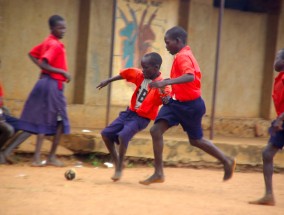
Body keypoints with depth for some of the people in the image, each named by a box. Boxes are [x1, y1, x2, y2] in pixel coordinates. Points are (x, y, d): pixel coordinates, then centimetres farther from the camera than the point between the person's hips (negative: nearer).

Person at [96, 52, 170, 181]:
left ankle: (119, 168, -10)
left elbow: (166, 102, -34)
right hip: (130, 112, 7)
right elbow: (125, 74, 14)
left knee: (122, 136, -28)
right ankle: (116, 162, 21)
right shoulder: (140, 75, -2)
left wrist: (164, 95, -55)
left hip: (141, 118, -7)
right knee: (106, 134, 6)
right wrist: (108, 81, 20)